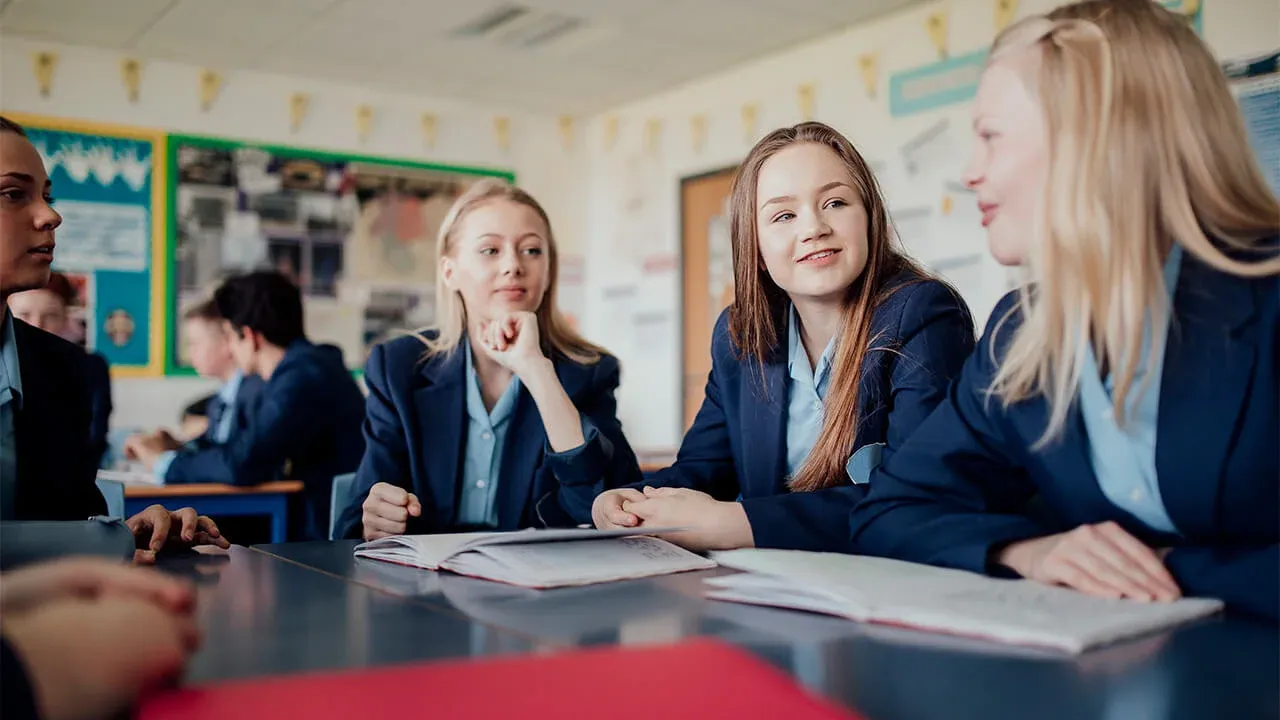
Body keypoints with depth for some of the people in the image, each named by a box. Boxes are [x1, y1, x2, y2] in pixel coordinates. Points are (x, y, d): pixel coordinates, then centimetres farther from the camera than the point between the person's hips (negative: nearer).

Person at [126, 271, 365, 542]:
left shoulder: (304, 375, -18)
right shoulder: (303, 367, 12)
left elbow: (242, 465, -24)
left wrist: (166, 461, -7)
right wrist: (179, 450, 12)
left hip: (325, 540, -8)